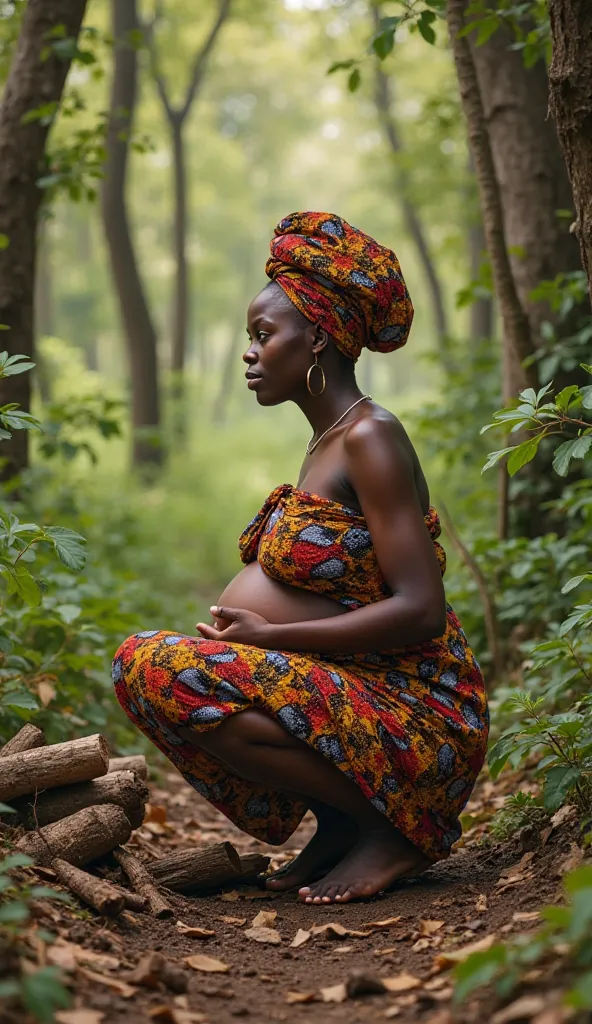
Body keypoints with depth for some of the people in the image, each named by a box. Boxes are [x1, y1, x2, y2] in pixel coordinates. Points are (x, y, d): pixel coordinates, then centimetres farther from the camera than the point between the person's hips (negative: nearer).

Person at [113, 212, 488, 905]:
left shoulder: (370, 439, -14)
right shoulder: (329, 441, 14)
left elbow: (420, 611, -21)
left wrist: (271, 636, -17)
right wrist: (251, 631, 3)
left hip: (411, 718, -10)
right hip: (354, 696, 10)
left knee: (155, 668, -23)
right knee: (141, 659, 11)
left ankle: (385, 828, -11)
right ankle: (338, 826, 7)